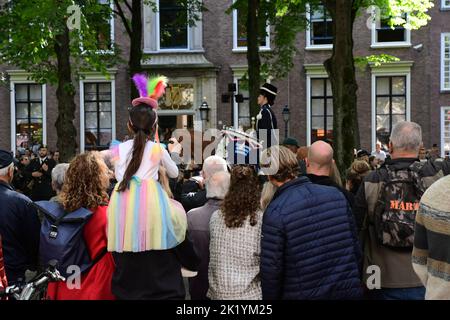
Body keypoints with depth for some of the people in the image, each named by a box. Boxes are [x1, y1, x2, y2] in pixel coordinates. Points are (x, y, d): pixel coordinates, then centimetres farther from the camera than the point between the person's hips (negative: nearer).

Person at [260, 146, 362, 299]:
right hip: (347, 289, 4)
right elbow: (355, 246, 4)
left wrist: (270, 296, 0)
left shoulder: (275, 212, -17)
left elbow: (271, 268, -15)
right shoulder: (336, 194, -3)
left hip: (303, 294, -4)